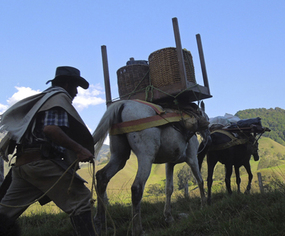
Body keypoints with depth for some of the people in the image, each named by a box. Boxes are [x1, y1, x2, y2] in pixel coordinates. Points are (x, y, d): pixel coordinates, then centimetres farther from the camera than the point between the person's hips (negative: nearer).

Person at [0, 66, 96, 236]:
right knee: (80, 200, -7)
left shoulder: (41, 99, 28)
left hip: (21, 163, 9)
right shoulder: (59, 96, 0)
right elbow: (50, 128, -18)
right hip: (42, 162, -9)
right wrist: (79, 149, -18)